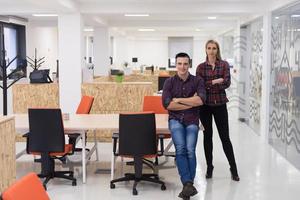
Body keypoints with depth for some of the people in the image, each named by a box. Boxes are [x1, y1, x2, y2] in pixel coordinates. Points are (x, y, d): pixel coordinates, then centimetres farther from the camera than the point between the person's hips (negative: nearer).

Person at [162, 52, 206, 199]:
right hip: (175, 119, 0)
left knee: (190, 150, -20)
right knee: (180, 148, -23)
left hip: (192, 120, 0)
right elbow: (167, 104, -9)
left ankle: (187, 185, -14)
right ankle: (188, 184, -25)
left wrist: (179, 100, -8)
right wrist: (191, 103, -8)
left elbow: (201, 100, -12)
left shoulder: (197, 81, 4)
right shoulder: (169, 82, 5)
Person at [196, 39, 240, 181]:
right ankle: (209, 167, 20)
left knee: (225, 137, 0)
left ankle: (233, 168, 11)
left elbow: (226, 83, -10)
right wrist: (215, 81, -16)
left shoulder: (224, 65, 1)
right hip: (205, 105, 1)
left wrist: (208, 84, -12)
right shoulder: (201, 67, 3)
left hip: (220, 104, -1)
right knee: (207, 136, 8)